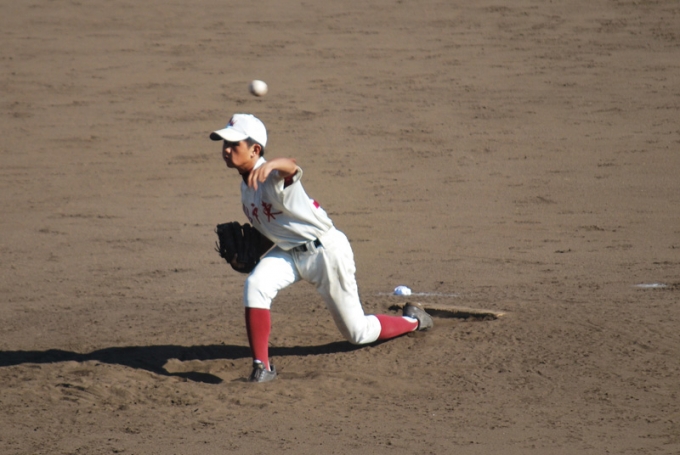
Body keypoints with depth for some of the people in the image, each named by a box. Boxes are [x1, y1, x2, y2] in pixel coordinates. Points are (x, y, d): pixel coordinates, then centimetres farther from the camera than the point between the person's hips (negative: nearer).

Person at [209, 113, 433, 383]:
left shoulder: (274, 176, -27)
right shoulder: (246, 186, 0)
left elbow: (290, 167, -54)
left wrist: (271, 165, -77)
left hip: (327, 251, -7)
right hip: (288, 253, 7)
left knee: (358, 334, 7)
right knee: (255, 286, -25)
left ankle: (412, 321, 37)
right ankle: (261, 367, -21)